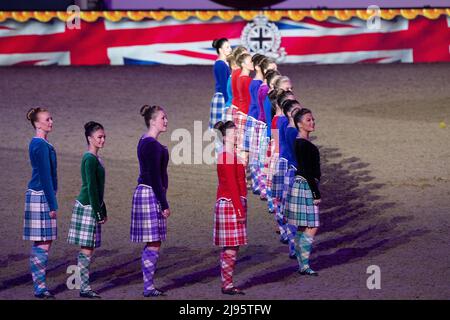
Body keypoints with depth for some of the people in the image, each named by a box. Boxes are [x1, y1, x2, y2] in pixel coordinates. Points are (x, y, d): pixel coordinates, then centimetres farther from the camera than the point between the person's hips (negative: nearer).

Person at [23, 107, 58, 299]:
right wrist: (52, 204, -16)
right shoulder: (42, 145, -15)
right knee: (43, 242, -8)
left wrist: (51, 201, 22)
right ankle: (40, 287, -6)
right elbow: (45, 176, -17)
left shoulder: (36, 143, 15)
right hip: (41, 196, -10)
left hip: (38, 195, 10)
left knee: (42, 242, 10)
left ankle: (40, 286, 12)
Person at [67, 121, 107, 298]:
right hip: (87, 207, -10)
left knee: (88, 248, 9)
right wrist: (98, 211, -16)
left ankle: (85, 287, 12)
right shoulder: (90, 159, -14)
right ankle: (84, 288, -6)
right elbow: (91, 187, -17)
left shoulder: (96, 158, 16)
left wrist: (103, 210, 22)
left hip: (93, 206, 10)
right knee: (87, 249, -7)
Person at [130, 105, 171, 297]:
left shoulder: (144, 142, 14)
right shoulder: (152, 145, -16)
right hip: (151, 195, -10)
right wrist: (164, 204, -16)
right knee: (153, 244, -7)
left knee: (152, 244, 12)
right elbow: (155, 177, -19)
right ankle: (148, 287, -4)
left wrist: (162, 201, 23)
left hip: (145, 193, 10)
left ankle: (149, 286, 14)